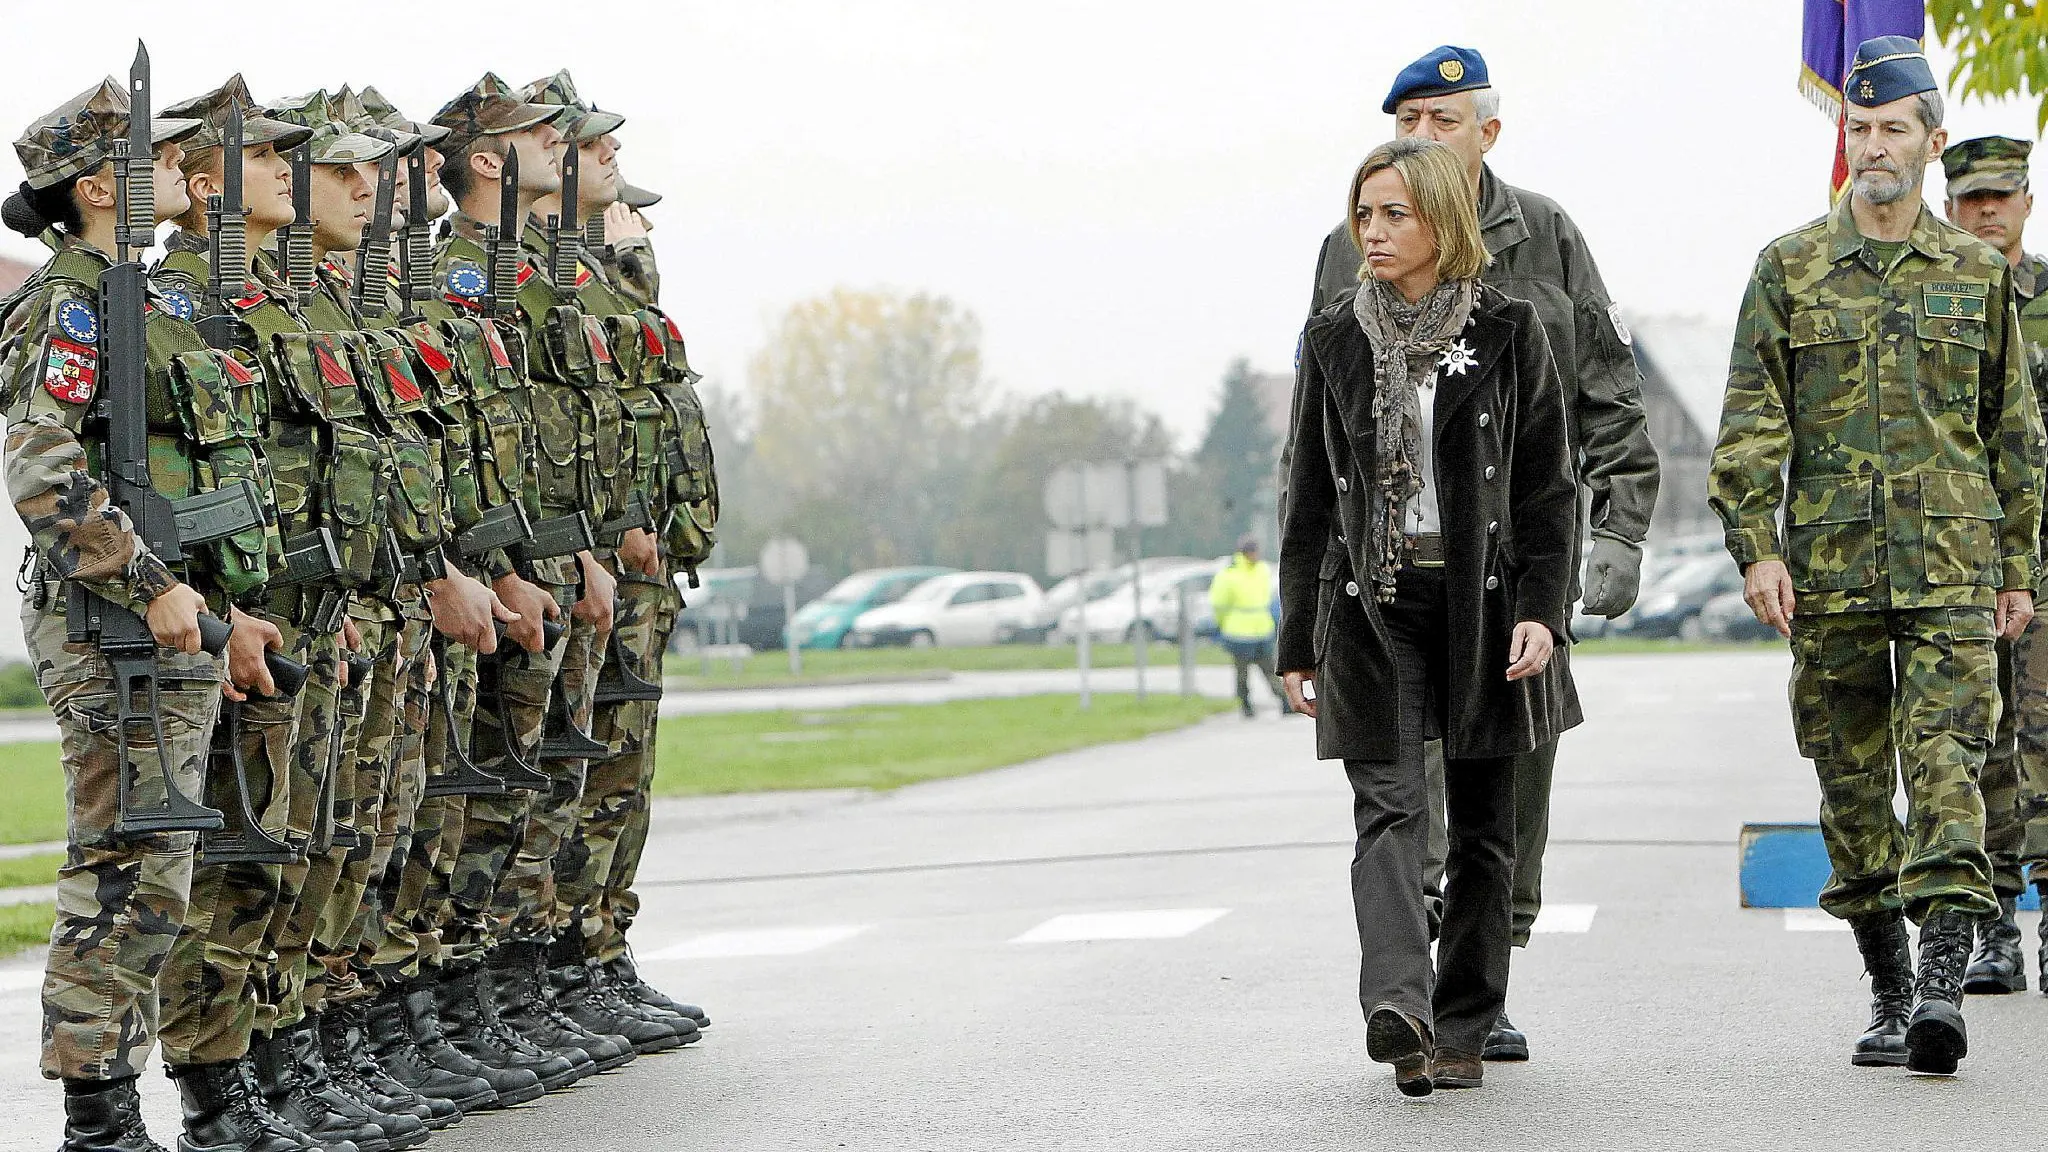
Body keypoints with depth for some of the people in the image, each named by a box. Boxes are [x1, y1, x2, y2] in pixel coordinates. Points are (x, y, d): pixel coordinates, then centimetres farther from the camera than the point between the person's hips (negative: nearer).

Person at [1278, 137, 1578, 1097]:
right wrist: (1296, 642, 8)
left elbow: (1548, 488, 2)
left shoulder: (1506, 333, 2)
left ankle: (1460, 1031, 12)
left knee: (1482, 829, 4)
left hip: (1482, 602, 0)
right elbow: (1308, 501, 10)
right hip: (1371, 600, 0)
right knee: (1388, 809, -15)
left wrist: (1541, 611, -10)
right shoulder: (1335, 340, 7)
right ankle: (1398, 1009, -29)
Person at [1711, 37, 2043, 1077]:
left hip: (1951, 568, -1)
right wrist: (1755, 546, -8)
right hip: (1829, 571, 1)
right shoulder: (1790, 269, 6)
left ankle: (1942, 983, -19)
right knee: (1853, 786, 6)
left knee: (1945, 765, -13)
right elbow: (1751, 423, 2)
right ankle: (1887, 991, 16)